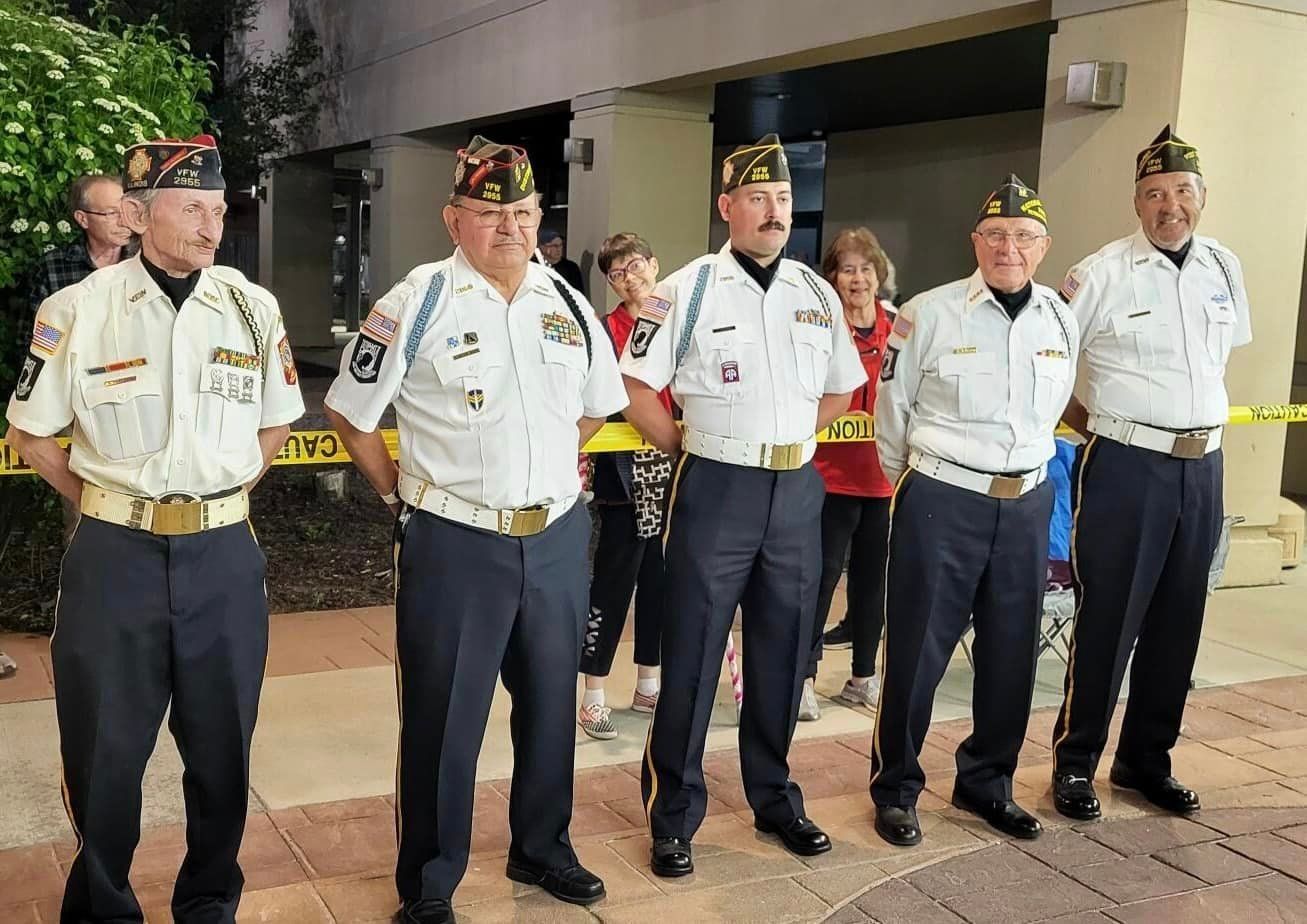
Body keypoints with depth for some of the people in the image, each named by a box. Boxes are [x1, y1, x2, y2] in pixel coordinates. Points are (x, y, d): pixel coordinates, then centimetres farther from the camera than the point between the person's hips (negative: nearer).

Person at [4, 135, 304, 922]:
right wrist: (101, 503, 1)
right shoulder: (77, 310, -6)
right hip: (115, 557, -2)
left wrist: (221, 497, 6)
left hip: (224, 556, 2)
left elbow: (277, 422, 13)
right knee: (104, 750, 10)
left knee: (222, 747, 13)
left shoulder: (253, 307, 0)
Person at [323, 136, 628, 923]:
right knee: (442, 722, 6)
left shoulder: (569, 304, 5)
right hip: (454, 543, -4)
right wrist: (401, 495, -1)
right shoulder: (417, 302, -9)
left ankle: (542, 849, 39)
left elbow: (600, 404, 20)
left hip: (558, 539, 5)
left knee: (550, 706, 18)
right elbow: (351, 412, -2)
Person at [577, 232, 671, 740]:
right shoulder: (606, 330, -4)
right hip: (626, 472, -5)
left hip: (673, 469, 5)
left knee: (660, 578, 13)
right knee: (614, 580, -3)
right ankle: (593, 695, 6)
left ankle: (648, 686, 26)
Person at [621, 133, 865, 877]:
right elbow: (637, 387, -4)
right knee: (691, 659, 2)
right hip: (715, 491, -4)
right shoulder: (687, 290, -6)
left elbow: (842, 389, 18)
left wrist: (788, 442, 9)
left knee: (783, 654, 14)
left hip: (797, 492, 4)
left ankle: (774, 796, 31)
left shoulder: (817, 293, 8)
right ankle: (674, 818, 14)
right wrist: (693, 452, -3)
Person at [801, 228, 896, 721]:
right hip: (832, 472, -5)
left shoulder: (897, 328, 7)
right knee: (822, 575, -2)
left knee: (872, 577, 13)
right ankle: (804, 677, 10)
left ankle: (863, 677, 27)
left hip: (883, 472, 5)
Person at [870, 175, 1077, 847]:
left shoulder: (1060, 321, 6)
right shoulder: (929, 314, -8)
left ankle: (987, 782, 31)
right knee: (917, 651, 2)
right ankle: (895, 789, 18)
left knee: (1011, 654, 13)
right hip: (941, 502, -4)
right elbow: (892, 409, 2)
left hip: (1026, 505, 5)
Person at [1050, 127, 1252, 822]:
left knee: (1176, 622, 12)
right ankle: (1075, 763, 14)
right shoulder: (1102, 274, -9)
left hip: (1202, 465, 6)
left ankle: (1147, 760, 27)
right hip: (1124, 465, -5)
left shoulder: (1224, 268, 8)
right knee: (1107, 619, 0)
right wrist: (1081, 420, 0)